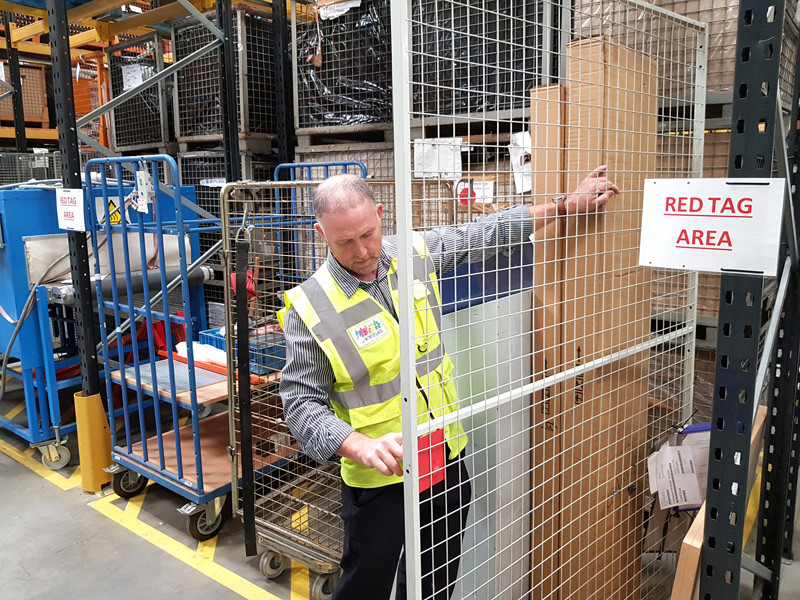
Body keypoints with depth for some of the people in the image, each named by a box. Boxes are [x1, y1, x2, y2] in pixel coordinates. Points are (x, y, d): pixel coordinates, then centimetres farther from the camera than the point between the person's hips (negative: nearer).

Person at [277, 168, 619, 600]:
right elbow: (301, 404, -15)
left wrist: (568, 204, 7)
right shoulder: (309, 308, -17)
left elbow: (487, 233, 8)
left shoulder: (416, 254, -4)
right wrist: (362, 447, -31)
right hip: (379, 477, -4)